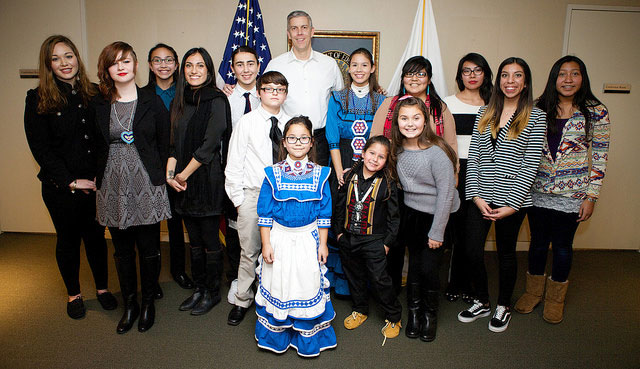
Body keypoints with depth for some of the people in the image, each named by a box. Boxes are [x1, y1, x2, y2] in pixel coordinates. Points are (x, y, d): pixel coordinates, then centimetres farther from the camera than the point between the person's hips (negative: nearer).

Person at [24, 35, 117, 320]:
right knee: (68, 240, 13)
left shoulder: (93, 94, 3)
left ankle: (102, 288, 32)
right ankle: (73, 294, 32)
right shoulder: (38, 99, -5)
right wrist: (71, 181, -12)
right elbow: (40, 148, -8)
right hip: (60, 188, -2)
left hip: (95, 183, 2)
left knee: (96, 236, 12)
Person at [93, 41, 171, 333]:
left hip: (146, 186, -2)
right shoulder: (98, 104, 5)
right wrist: (96, 178, 5)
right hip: (113, 187, 2)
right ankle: (130, 304, 28)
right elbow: (94, 146, 10)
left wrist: (161, 176, -2)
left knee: (149, 248, 6)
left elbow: (164, 144, 2)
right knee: (122, 249, 12)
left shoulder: (152, 101, 1)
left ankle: (148, 302, 25)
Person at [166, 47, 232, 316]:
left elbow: (209, 145, -15)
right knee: (194, 240, 15)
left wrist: (183, 175, -10)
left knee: (210, 239, 3)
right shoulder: (180, 102, 13)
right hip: (184, 182, 7)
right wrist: (170, 174, -3)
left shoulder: (216, 100, -8)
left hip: (208, 180, -6)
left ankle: (212, 292, 19)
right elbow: (174, 143, 12)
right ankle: (199, 288, 30)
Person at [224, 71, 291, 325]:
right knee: (250, 251, 6)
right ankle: (242, 301, 24)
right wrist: (238, 198, -4)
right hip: (253, 194, -2)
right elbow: (234, 163, 0)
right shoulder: (247, 122, 0)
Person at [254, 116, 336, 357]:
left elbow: (324, 213, 2)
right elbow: (265, 213, -2)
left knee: (308, 284, 9)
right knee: (278, 284, 10)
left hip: (308, 239, 1)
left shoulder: (319, 175, -2)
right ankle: (277, 335, 33)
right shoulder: (273, 174, -4)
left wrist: (323, 244, 1)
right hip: (280, 238, 0)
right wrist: (266, 244, -6)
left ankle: (308, 338, 30)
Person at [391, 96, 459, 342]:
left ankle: (430, 314, 25)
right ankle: (413, 311, 30)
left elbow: (446, 192, -17)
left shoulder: (436, 152, -21)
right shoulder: (398, 149, -3)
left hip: (436, 214, -4)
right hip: (411, 213, 4)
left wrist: (437, 231, -14)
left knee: (429, 266, 0)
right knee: (415, 263, 10)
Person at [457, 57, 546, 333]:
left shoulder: (535, 117, -2)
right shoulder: (485, 113, 8)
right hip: (480, 197, 3)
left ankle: (503, 306, 33)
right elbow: (472, 158, 4)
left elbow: (531, 164, -7)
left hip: (512, 198, -3)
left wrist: (512, 205, -12)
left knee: (506, 253, 12)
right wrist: (476, 196, -6)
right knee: (472, 251, 3)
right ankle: (482, 302, 28)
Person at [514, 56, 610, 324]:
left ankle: (555, 298, 30)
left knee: (562, 246, 10)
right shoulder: (538, 108, 3)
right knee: (538, 242, 13)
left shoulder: (596, 112, -2)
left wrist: (591, 196, -6)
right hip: (538, 190, 2)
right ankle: (533, 291, 33)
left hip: (571, 194, -2)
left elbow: (600, 157, -1)